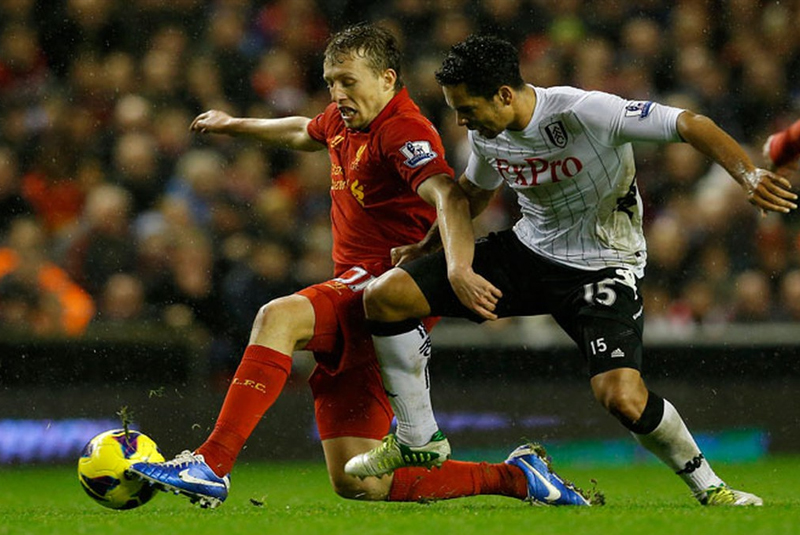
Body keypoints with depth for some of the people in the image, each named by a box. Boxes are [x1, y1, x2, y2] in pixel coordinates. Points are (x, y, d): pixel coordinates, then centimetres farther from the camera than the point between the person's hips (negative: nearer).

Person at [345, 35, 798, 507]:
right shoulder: (486, 133, -5)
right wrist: (426, 247, 26)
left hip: (602, 267, -6)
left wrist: (748, 175, -41)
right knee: (384, 296, -7)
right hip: (528, 250, 6)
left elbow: (690, 125, -28)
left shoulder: (586, 112, -27)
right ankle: (418, 442, 8)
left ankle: (709, 487, 1)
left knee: (623, 397, -28)